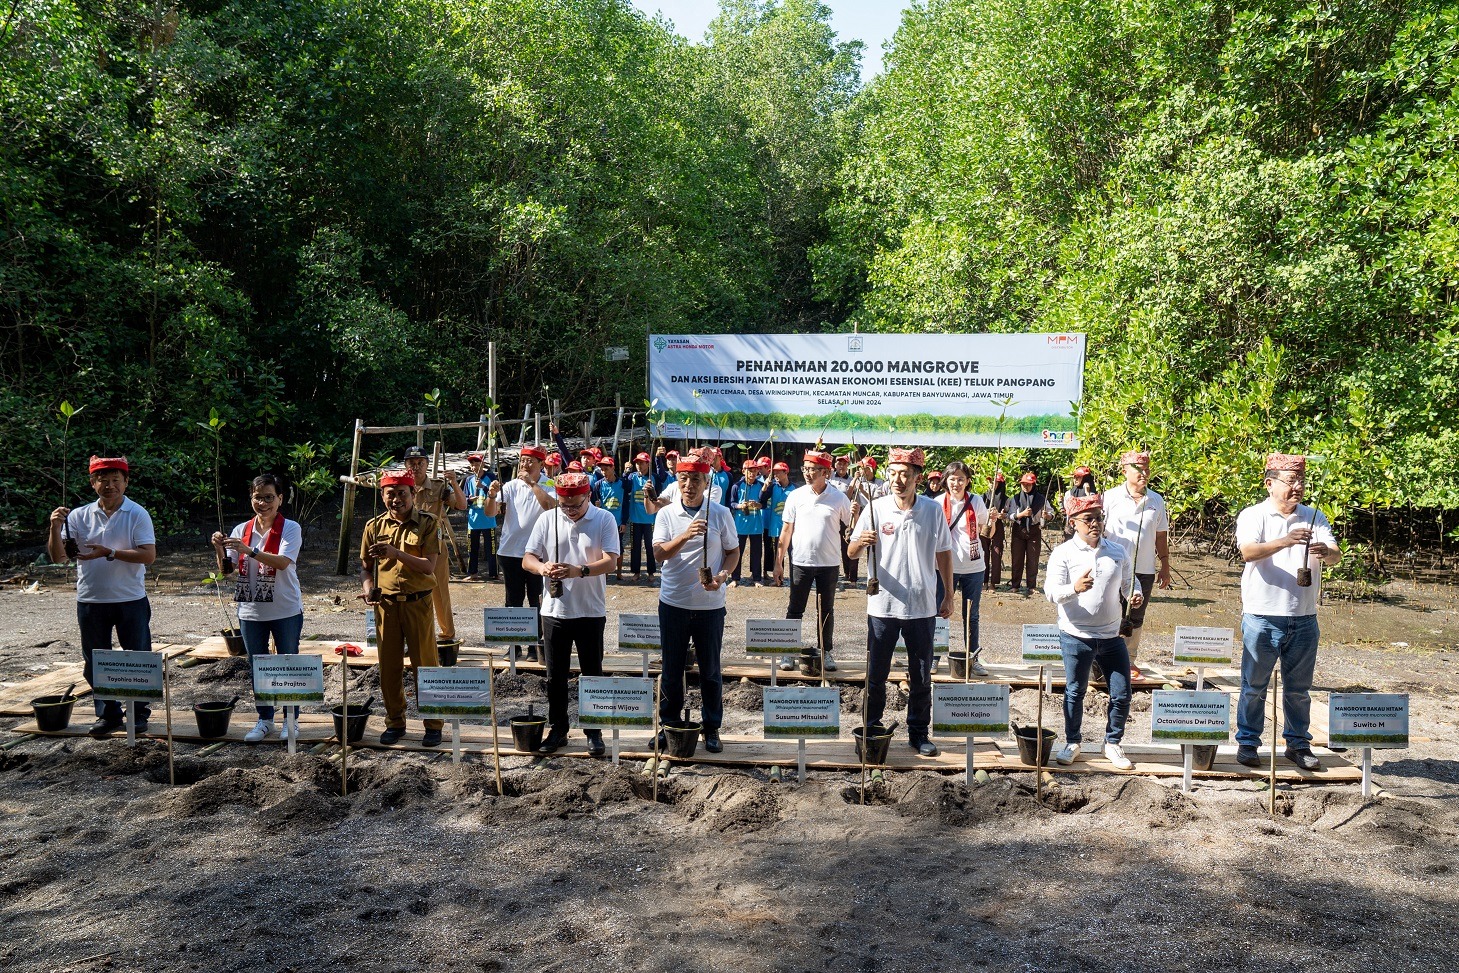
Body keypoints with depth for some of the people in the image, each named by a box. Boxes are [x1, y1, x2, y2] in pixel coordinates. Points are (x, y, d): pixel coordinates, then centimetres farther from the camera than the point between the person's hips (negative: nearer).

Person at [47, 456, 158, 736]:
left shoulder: (137, 514, -5)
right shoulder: (79, 516, 2)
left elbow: (148, 555, -15)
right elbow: (57, 557, -1)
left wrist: (110, 553, -24)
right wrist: (55, 529, -18)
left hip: (130, 600, -3)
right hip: (90, 601, 3)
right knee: (94, 662, 11)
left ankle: (139, 713, 21)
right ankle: (108, 714, 25)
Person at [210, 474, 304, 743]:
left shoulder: (290, 528, -8)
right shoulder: (242, 529, 5)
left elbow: (282, 562, -23)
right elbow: (226, 569, 3)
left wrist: (249, 551, -32)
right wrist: (219, 550, -16)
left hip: (285, 610, -4)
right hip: (251, 610, 4)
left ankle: (291, 720, 18)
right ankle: (264, 720, 25)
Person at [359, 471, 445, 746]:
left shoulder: (427, 523, -5)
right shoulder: (374, 526, 5)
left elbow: (429, 566, -14)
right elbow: (366, 566, 12)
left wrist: (396, 553, -26)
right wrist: (368, 586, -9)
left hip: (417, 603, -3)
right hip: (385, 604, 3)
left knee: (426, 664, 2)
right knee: (389, 666, 9)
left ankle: (434, 724, 13)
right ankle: (395, 722, 24)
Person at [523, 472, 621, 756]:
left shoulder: (604, 520, -5)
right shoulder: (547, 520, 1)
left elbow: (611, 561, -13)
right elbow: (527, 559, 1)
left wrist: (581, 570, -31)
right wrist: (541, 567, -23)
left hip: (591, 612, -2)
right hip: (554, 611, 2)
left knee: (592, 674, 7)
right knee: (555, 676, 10)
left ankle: (594, 732, 20)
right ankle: (557, 730, 24)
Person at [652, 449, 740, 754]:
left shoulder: (720, 514, -2)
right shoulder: (666, 514, -2)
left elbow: (734, 552, 6)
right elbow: (659, 554, -11)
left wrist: (723, 576, -13)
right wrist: (685, 535, -28)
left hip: (710, 604, 0)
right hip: (673, 603, 1)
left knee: (710, 670, 10)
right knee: (672, 669, 12)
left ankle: (712, 728, 23)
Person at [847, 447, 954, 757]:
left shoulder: (933, 510, 0)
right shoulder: (875, 509, -4)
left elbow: (944, 554, 9)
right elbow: (852, 552, -3)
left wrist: (948, 596, 8)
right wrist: (861, 542, -26)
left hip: (922, 607, 1)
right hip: (882, 606, -1)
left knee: (921, 676, 10)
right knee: (876, 675, 7)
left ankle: (919, 733, 24)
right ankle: (871, 730, 21)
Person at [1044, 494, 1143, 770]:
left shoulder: (1118, 551, 5)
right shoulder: (1063, 553, -7)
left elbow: (1130, 581, 17)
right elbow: (1051, 591, -16)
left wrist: (1136, 593, -7)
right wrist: (1075, 588, -36)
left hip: (1111, 636, 3)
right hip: (1076, 636, -3)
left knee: (1122, 694, 5)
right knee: (1075, 691, 9)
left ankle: (1113, 744, 24)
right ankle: (1072, 742, 27)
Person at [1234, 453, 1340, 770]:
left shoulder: (1314, 518, 8)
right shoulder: (1253, 516, -4)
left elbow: (1336, 555, -3)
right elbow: (1249, 552, -22)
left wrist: (1326, 552, -27)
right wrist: (1285, 541, -38)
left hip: (1304, 619, 4)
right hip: (1262, 617, -3)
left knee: (1299, 687, 13)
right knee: (1254, 685, 5)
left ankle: (1298, 743, 25)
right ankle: (1247, 742, 16)